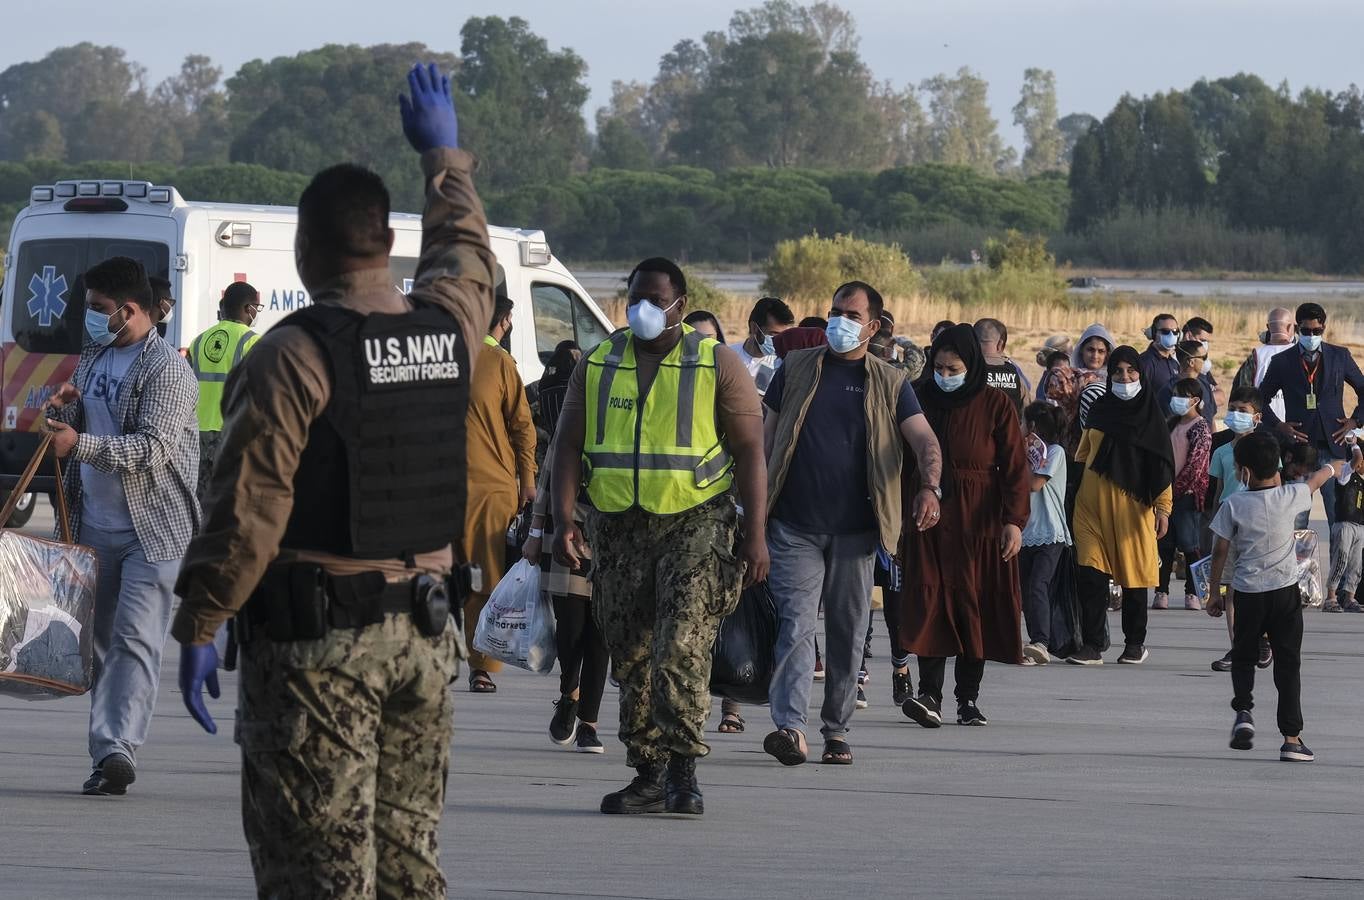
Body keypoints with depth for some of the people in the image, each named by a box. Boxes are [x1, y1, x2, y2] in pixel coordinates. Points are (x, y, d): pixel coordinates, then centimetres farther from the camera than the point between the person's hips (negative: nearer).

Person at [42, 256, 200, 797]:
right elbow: (70, 432, 23)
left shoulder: (167, 370, -13)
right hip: (95, 526, 8)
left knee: (135, 640, -15)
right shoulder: (92, 358, 14)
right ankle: (108, 758, 13)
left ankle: (118, 748, -25)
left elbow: (152, 449, -22)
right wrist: (62, 412, -1)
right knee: (100, 643, 9)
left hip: (153, 530, -8)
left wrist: (80, 444, -30)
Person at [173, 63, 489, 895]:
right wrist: (444, 156, 44)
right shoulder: (448, 329, 4)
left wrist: (197, 629, -8)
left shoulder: (294, 356, -14)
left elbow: (248, 510, -16)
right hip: (423, 635, 6)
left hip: (316, 642, -6)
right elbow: (465, 251, 28)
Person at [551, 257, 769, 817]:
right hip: (617, 528, 4)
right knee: (631, 658, 5)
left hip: (695, 524, -4)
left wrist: (756, 534, -9)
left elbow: (749, 451, -1)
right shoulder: (598, 365, 11)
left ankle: (682, 770, -15)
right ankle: (649, 776, 12)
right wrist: (564, 520, -5)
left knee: (681, 648, -16)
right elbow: (568, 445, 8)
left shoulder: (717, 364, 2)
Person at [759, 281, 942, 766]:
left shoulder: (890, 384, 7)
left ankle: (836, 729, 15)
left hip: (855, 528, 1)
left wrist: (929, 488, -25)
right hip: (795, 525, -1)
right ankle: (790, 728, -21)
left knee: (848, 631, 6)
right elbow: (766, 436, 12)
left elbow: (925, 441, -4)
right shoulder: (797, 369, 10)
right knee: (796, 623, -12)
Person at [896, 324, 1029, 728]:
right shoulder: (921, 399, 5)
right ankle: (929, 696, -15)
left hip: (979, 522, -1)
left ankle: (968, 699, 10)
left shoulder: (995, 404, 0)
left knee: (974, 606, 2)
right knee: (930, 603, -10)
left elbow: (1014, 465, -2)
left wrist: (1014, 520, -10)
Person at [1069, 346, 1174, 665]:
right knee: (1090, 574, -8)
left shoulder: (1150, 415, 1)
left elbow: (1162, 466, -2)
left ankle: (1135, 643, 18)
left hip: (1131, 504, -3)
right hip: (1093, 499, 3)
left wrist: (1163, 508, -9)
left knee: (1133, 572, 4)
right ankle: (1092, 645, -8)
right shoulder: (1099, 409, 11)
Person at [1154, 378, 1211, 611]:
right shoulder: (1172, 425, 15)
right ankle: (1161, 591, 10)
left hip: (1187, 493, -7)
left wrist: (1177, 487, -16)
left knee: (1189, 544, -4)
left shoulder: (1200, 428, -7)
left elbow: (1196, 463, -14)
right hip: (1166, 492, 7)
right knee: (1164, 544, 6)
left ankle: (1192, 592, 1)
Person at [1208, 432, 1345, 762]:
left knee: (1243, 657, 19)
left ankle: (1243, 710, -3)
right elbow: (1315, 480, 18)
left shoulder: (1234, 505, -8)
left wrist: (1214, 593, 8)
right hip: (1285, 591, 0)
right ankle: (1292, 737, -1)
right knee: (1288, 663, 4)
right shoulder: (1290, 497, -4)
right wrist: (1334, 467, 41)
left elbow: (1220, 551, -4)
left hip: (1247, 593, 0)